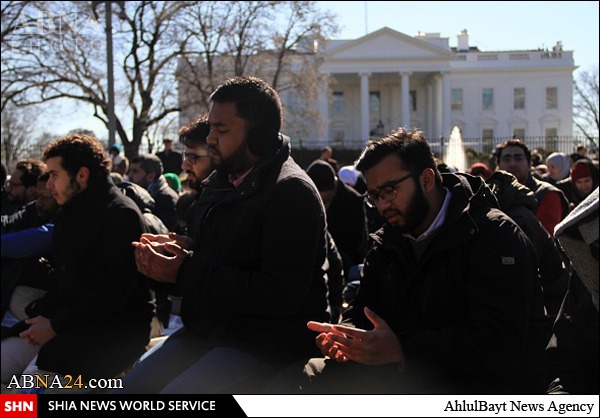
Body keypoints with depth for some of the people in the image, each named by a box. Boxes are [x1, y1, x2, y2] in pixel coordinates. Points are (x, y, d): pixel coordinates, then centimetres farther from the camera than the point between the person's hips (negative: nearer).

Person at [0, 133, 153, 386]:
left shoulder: (121, 214, -13)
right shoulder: (69, 212, 17)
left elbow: (112, 291, -19)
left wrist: (56, 325, -16)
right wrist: (41, 313, 2)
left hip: (118, 328, -9)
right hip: (72, 322, 9)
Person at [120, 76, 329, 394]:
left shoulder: (291, 191, -16)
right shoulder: (218, 182, 12)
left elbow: (282, 295, -24)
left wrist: (186, 273, -21)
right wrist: (174, 250, -4)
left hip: (267, 344, -9)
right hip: (207, 332, 9)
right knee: (127, 389, 3)